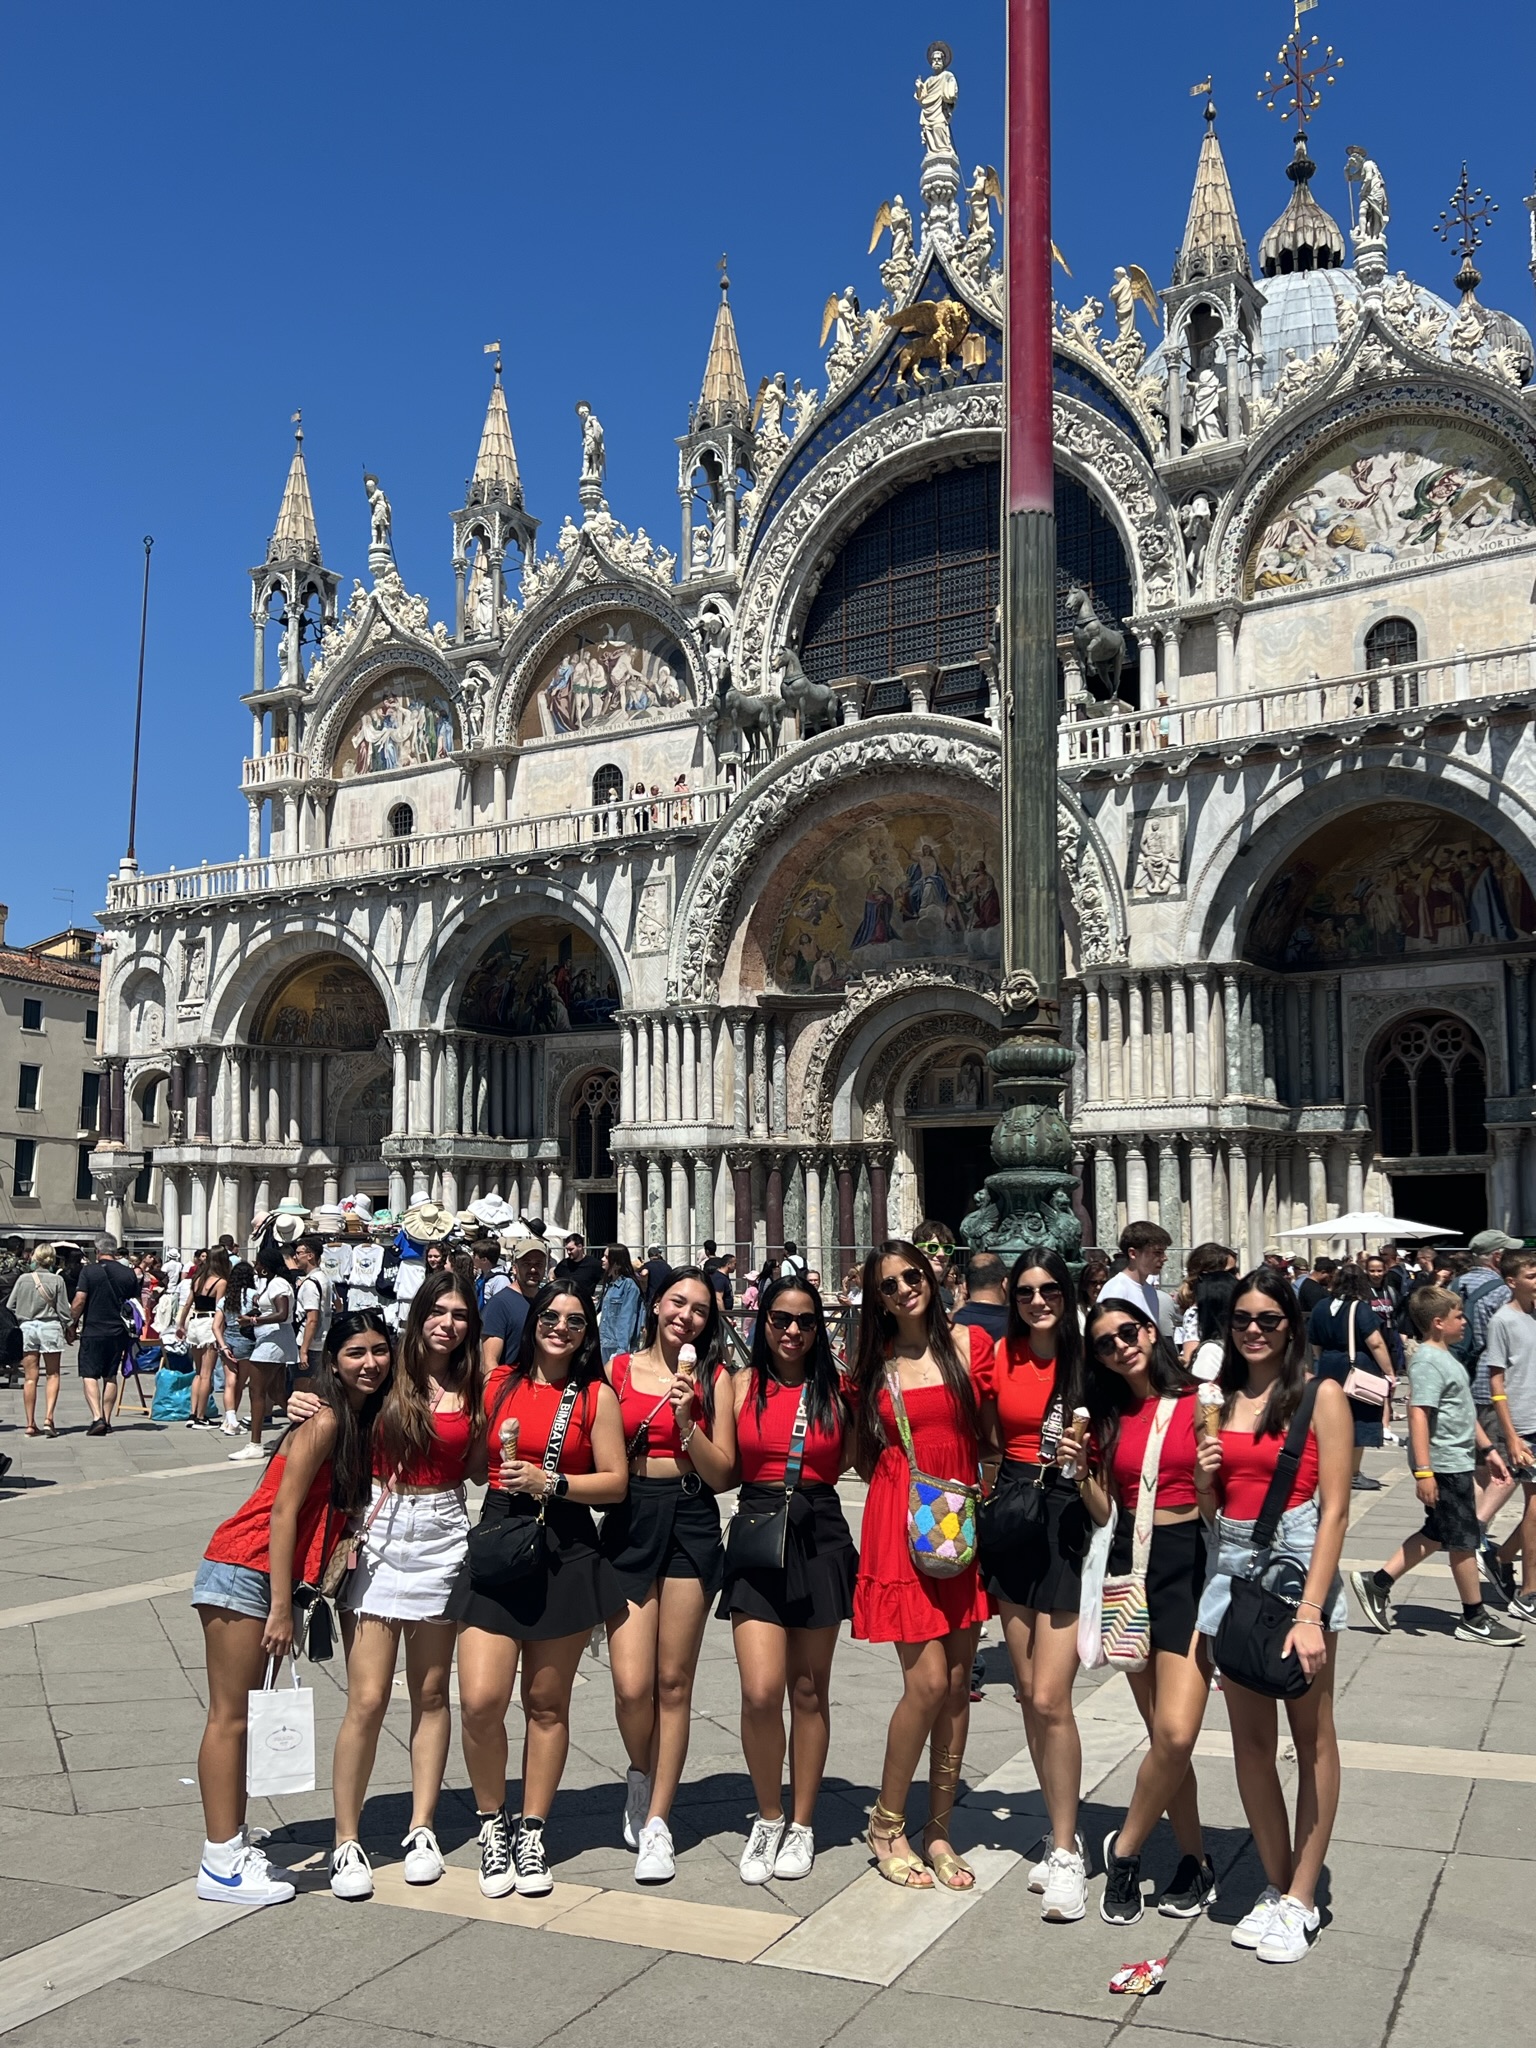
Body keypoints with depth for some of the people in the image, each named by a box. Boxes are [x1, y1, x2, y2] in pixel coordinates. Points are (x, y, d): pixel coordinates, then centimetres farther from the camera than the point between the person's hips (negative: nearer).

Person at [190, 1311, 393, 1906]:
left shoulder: (367, 1421, 7)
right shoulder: (326, 1420, -16)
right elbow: (282, 1510, -18)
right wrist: (280, 1608, -19)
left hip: (272, 1577, 8)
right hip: (242, 1570, -8)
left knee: (243, 1714, 14)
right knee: (230, 1716, -3)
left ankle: (233, 1843, 21)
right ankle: (221, 1864, 2)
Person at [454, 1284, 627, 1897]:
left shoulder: (597, 1395, 3)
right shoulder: (497, 1384, 7)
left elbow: (616, 1482, -1)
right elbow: (474, 1467, 13)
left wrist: (551, 1482, -11)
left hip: (566, 1553, -1)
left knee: (546, 1703, 9)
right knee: (480, 1701, -10)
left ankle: (532, 1833, 26)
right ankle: (492, 1825, 14)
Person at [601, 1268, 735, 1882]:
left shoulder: (711, 1380, 5)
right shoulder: (617, 1369, 5)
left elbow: (722, 1474, 0)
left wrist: (687, 1421, -12)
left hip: (690, 1526, 0)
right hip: (628, 1525, 0)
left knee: (673, 1684, 4)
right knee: (632, 1686, -8)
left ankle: (656, 1822, 18)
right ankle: (641, 1775, 25)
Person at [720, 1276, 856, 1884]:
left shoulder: (835, 1389, 6)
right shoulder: (742, 1385, 4)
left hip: (819, 1537, 1)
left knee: (809, 1691, 9)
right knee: (760, 1692, -10)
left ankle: (801, 1823, 25)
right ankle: (768, 1818, 13)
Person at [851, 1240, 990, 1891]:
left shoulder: (968, 1346, 3)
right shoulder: (871, 1366, 6)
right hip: (900, 1526, -1)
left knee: (957, 1682, 6)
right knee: (929, 1681, -7)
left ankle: (939, 1830, 22)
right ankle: (886, 1825, 12)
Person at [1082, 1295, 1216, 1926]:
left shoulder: (1198, 1401, -4)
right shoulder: (1110, 1419, 8)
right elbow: (1104, 1511, 9)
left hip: (1190, 1561, -4)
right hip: (1130, 1566, 4)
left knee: (1176, 1733, -12)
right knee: (1165, 1736, 8)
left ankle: (1125, 1848, 10)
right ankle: (1195, 1862, 24)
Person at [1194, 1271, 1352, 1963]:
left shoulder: (1321, 1397, -6)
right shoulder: (1218, 1400, 8)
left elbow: (1334, 1511, -10)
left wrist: (1310, 1612, -17)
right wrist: (1205, 1480, -7)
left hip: (1298, 1561, -5)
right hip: (1232, 1567, 5)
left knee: (1311, 1735, 6)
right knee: (1249, 1739, 10)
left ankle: (1302, 1900, 17)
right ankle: (1275, 1886, 24)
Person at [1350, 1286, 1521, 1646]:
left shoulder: (1447, 1356, 13)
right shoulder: (1427, 1361, -19)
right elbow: (1418, 1415, -25)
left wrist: (1488, 1449, 23)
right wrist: (1423, 1471, -28)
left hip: (1458, 1460, 10)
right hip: (1445, 1464, -10)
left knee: (1437, 1534, 15)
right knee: (1463, 1540, 3)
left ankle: (1376, 1582, 18)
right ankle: (1475, 1618, 17)